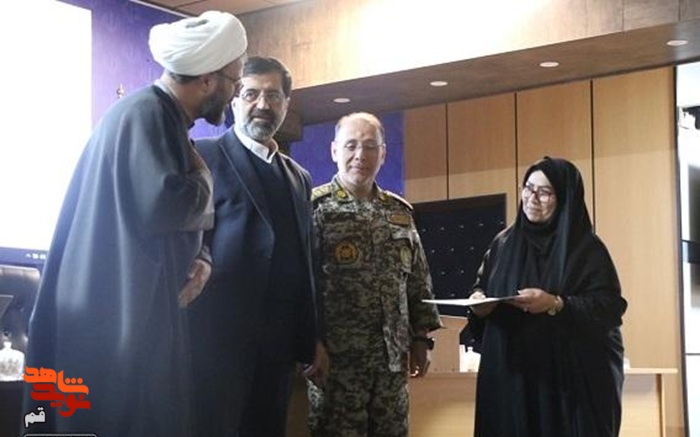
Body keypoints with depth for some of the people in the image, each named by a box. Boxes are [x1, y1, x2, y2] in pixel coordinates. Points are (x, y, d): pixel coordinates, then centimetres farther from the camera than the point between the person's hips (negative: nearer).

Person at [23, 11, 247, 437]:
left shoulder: (166, 119, 17)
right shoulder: (144, 114, -15)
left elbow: (182, 216, 21)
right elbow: (162, 206, -28)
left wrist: (200, 259, 1)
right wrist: (204, 177, -8)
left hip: (141, 312, 10)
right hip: (121, 319, -10)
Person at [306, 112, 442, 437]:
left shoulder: (401, 212, 12)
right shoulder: (315, 207, -5)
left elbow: (418, 281, 17)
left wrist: (421, 338, 12)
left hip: (393, 358, 5)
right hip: (336, 358, -5)